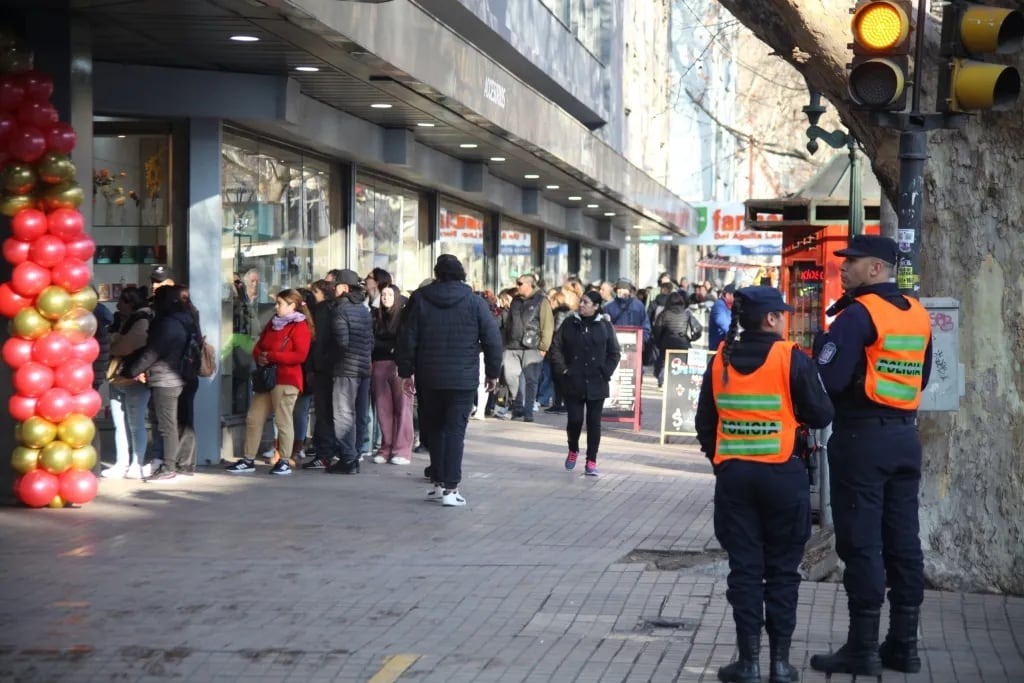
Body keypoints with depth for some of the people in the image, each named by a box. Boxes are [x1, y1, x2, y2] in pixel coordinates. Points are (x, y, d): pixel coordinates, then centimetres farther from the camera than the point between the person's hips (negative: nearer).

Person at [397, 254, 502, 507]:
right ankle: (450, 488, -8)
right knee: (455, 430, -2)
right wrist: (493, 372, 7)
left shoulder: (420, 299, 2)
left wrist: (406, 372, 9)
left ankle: (439, 482, 17)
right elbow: (492, 339, -2)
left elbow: (407, 339, 3)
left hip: (428, 379, 2)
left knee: (433, 429, 14)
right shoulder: (474, 302, -2)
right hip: (463, 379, -2)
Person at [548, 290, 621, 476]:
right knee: (574, 420, -2)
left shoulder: (605, 325, 1)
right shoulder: (570, 323, 3)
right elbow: (556, 348, 6)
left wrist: (605, 372, -3)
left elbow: (614, 354, 6)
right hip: (573, 383, 0)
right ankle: (573, 450, 26)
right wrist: (562, 369, -3)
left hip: (596, 384, 0)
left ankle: (591, 461, 8)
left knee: (594, 422, 2)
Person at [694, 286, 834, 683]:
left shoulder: (720, 360, 1)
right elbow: (820, 415, -6)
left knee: (744, 567, 7)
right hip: (783, 474, -2)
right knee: (782, 569, 8)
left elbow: (704, 422, 6)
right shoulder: (792, 358, -9)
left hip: (733, 474, 3)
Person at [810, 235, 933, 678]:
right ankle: (903, 645, 15)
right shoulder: (917, 314, 11)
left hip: (862, 438, -7)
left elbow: (827, 378, -19)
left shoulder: (859, 313, -13)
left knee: (861, 545, -3)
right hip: (905, 435, 7)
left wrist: (823, 344, -1)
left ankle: (863, 649, 0)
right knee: (903, 543, 10)